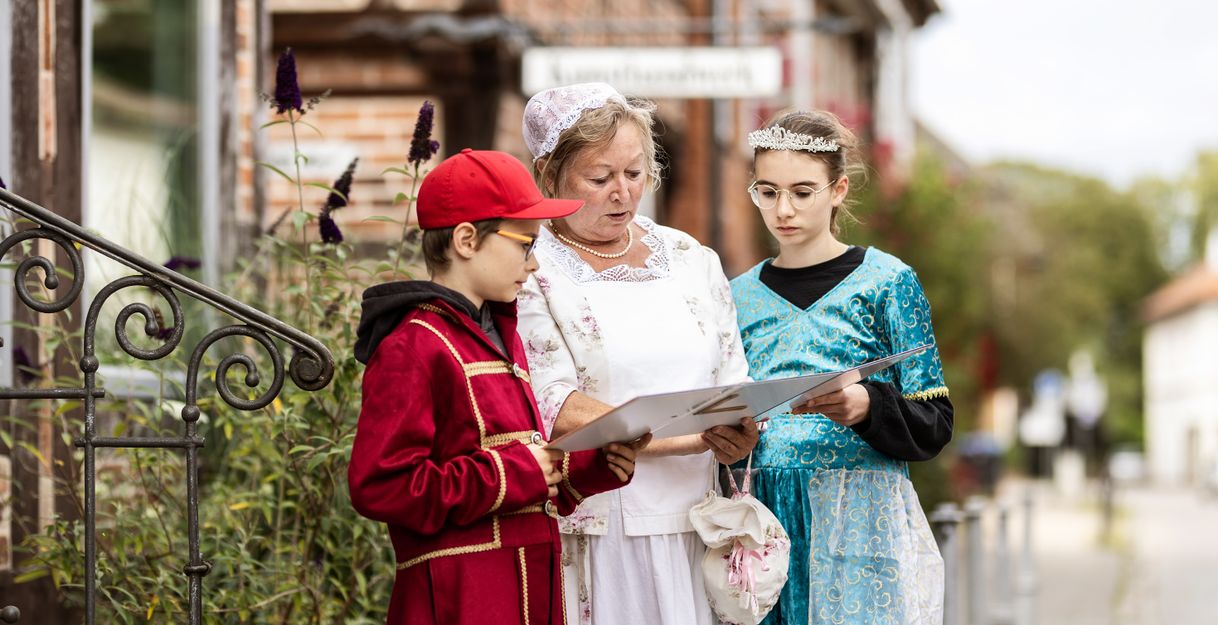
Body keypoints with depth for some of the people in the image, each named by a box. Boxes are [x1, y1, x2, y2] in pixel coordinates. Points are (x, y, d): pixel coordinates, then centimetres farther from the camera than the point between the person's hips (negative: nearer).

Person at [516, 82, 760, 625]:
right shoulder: (530, 273, -3)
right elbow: (557, 409, -13)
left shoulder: (691, 260, 14)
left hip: (694, 531, 4)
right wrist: (687, 440, -19)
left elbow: (733, 384, 12)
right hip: (594, 535, -4)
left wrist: (741, 432, -12)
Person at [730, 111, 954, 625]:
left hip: (861, 521, -3)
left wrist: (867, 407, -21)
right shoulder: (741, 296, 11)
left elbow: (934, 423, -4)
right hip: (765, 519, 3)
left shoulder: (887, 282, 0)